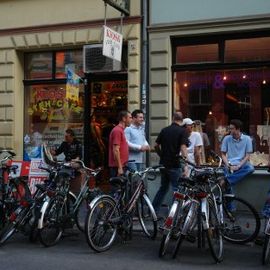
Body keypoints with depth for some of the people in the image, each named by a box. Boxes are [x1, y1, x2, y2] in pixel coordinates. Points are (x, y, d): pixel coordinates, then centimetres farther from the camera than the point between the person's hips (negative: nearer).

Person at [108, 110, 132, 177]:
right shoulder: (117, 131, -14)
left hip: (121, 166, 10)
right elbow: (116, 150, -20)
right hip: (117, 167, -10)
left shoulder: (121, 130, 17)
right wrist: (119, 167, -21)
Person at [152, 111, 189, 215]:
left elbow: (156, 145, 10)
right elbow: (183, 147, -17)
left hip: (163, 163, 6)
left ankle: (154, 209, 22)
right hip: (174, 165, -6)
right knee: (177, 189, 3)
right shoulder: (182, 131, -7)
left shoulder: (164, 130, 8)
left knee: (163, 187, 19)